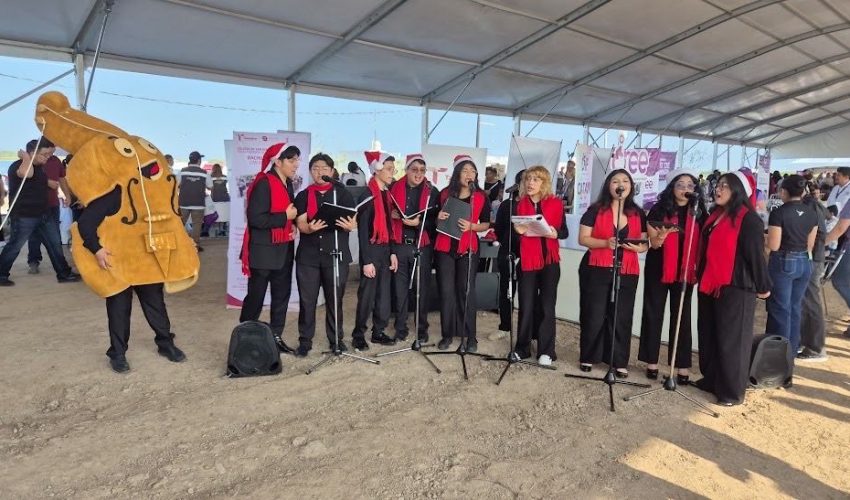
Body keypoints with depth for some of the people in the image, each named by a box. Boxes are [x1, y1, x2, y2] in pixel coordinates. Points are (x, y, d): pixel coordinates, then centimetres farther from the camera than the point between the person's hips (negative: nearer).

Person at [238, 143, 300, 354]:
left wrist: (292, 224, 4)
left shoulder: (287, 184, 11)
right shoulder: (264, 184, -16)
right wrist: (285, 217, -17)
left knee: (282, 294, 12)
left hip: (283, 249, 8)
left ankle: (276, 336, 22)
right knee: (256, 296, 2)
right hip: (264, 251, -8)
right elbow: (255, 218, -24)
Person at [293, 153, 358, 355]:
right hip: (308, 256, 1)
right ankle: (305, 341, 14)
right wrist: (310, 228, -24)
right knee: (307, 300, 2)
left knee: (335, 299, 7)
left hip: (336, 254, -1)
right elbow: (300, 223, -1)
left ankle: (336, 339, 19)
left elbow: (353, 221, -2)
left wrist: (350, 225, -26)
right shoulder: (303, 196, 9)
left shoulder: (343, 194, 6)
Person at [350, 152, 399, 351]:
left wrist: (392, 252, 11)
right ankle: (359, 335, 12)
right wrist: (366, 260, -17)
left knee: (384, 295, 11)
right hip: (372, 251, -7)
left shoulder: (386, 194, 11)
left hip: (385, 251, 7)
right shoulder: (367, 195, -12)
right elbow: (363, 230, -14)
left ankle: (379, 332, 22)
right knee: (367, 295, 0)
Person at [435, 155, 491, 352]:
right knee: (446, 291, 2)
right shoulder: (445, 194, 5)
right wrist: (439, 218, -8)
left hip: (468, 248, -1)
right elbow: (435, 220, 15)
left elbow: (486, 224, 5)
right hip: (444, 247, 2)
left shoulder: (481, 197, 1)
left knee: (466, 291, -2)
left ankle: (471, 336, 7)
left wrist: (471, 226, -14)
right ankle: (448, 334, 12)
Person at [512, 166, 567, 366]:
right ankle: (522, 348, 14)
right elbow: (513, 233, 8)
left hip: (550, 260, -1)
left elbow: (564, 231, 5)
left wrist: (555, 233, -16)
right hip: (527, 259, 1)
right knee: (526, 305, 3)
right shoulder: (520, 204, 5)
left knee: (547, 305, 1)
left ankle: (546, 351, 8)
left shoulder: (556, 203, 2)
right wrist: (518, 231, -14)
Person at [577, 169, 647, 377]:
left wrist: (638, 248, -9)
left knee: (621, 317, 3)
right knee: (594, 315, 0)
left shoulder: (638, 214, 11)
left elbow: (644, 243, 15)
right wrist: (605, 243, -19)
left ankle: (619, 362, 11)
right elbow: (583, 239, -3)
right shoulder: (595, 210, 1)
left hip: (627, 273, 3)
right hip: (596, 270, -2)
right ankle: (588, 357, 13)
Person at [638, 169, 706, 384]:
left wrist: (698, 268, -1)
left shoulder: (698, 213, 4)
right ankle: (652, 361, 12)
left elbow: (701, 243, 10)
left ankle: (682, 365, 9)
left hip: (685, 271, 2)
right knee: (654, 314, 3)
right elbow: (654, 243, -7)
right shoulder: (658, 210, -4)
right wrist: (664, 232, -28)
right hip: (658, 270, -2)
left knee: (682, 316, 5)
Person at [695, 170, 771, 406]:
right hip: (709, 285, 8)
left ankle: (733, 391, 10)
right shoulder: (715, 215, 14)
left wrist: (763, 287, -8)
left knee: (731, 339, -1)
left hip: (736, 288, -8)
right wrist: (701, 277, 17)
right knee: (708, 335, 14)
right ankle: (711, 379, 27)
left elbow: (755, 254, -11)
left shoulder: (748, 219, -12)